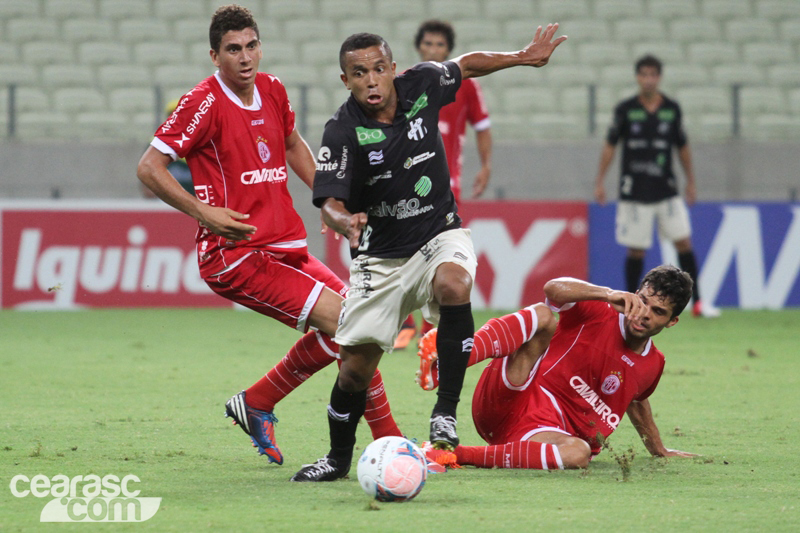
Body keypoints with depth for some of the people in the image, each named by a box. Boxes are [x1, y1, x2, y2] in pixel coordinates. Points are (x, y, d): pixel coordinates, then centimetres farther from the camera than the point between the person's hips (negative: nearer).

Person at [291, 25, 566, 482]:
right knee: (356, 367, -2)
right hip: (381, 255, -1)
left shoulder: (422, 85, -8)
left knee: (452, 284, -35)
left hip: (440, 234, 1)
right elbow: (330, 202, -24)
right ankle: (339, 459, 24)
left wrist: (524, 58, 16)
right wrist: (345, 222, -46)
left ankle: (447, 410, -25)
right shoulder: (343, 132, -18)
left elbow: (465, 65, 14)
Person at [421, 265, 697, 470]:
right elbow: (554, 288, -22)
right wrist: (609, 294, -36)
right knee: (544, 315, -26)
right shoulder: (599, 313, 0)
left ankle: (458, 455, -39)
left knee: (579, 453, -38)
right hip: (510, 398, -3)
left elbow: (636, 400, 37)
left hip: (547, 429, 3)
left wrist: (658, 448, 48)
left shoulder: (653, 365, 14)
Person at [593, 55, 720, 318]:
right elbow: (610, 145, 4)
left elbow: (682, 147, 14)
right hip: (634, 192, -2)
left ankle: (697, 302, 0)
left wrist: (691, 181, 14)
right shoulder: (625, 109, -2)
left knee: (683, 241, -5)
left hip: (666, 189, 2)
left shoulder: (672, 109, 4)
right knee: (636, 250, 1)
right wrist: (600, 181, 1)